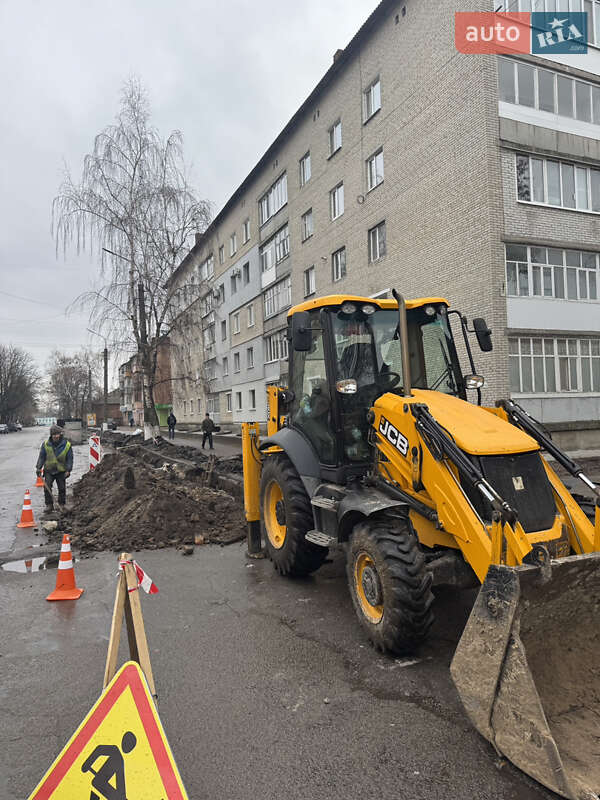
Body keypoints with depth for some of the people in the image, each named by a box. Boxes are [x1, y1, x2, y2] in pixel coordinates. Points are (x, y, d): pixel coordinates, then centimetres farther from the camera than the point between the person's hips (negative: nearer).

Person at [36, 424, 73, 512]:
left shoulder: (67, 445, -5)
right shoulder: (46, 444, -1)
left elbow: (70, 459, -2)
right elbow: (41, 457, 5)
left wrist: (68, 470, -10)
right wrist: (38, 467, -4)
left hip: (61, 471, -1)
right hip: (49, 470, 1)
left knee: (62, 488, 4)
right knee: (47, 487, -7)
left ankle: (62, 504, 20)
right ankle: (49, 505, 6)